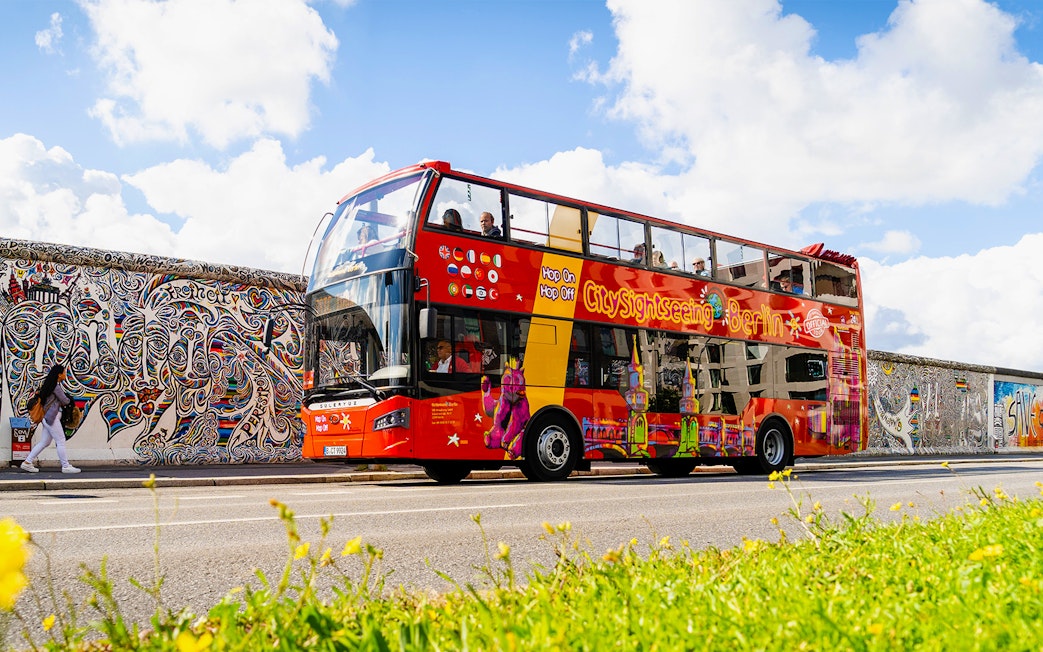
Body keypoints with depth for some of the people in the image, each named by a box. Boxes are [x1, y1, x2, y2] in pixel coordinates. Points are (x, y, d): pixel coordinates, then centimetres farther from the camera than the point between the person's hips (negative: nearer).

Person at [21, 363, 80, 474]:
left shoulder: (49, 385, 15)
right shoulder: (56, 386, -15)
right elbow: (65, 401, -9)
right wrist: (69, 400, 11)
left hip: (48, 418, 10)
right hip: (52, 417, -10)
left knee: (45, 442, 13)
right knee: (61, 441, -4)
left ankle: (27, 462, 16)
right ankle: (66, 466, 0)